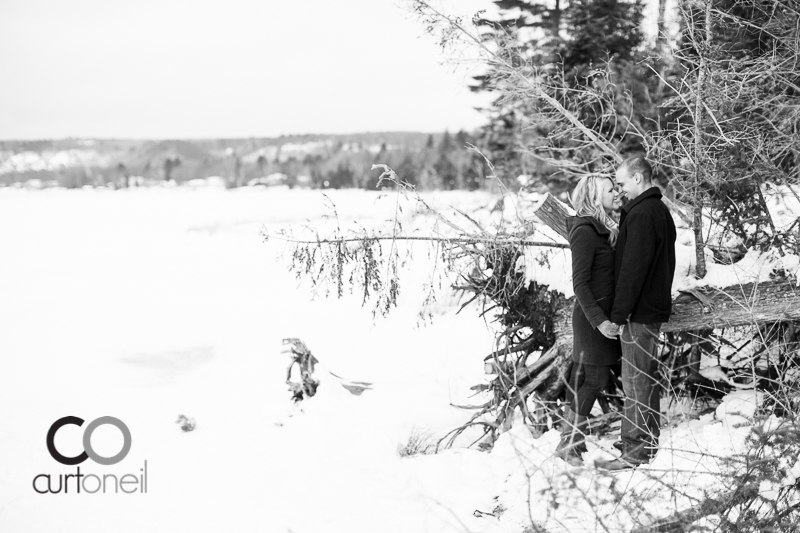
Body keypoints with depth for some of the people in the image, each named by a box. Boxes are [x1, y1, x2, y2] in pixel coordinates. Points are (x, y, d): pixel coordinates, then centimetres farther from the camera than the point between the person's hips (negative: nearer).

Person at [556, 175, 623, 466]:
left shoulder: (602, 229, 13)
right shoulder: (585, 231, -15)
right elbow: (580, 283, -18)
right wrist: (599, 320, -22)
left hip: (603, 313, 9)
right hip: (593, 315, -9)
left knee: (582, 378, 10)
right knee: (596, 379, -6)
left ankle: (570, 441, 16)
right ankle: (569, 443, 1)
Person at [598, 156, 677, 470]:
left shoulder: (641, 214, -19)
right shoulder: (660, 210, 13)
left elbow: (632, 270, -23)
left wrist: (618, 314, -19)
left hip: (640, 313, -10)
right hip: (656, 308, 10)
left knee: (635, 381, -4)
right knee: (648, 376, 17)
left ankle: (636, 450, 2)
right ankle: (649, 441, 27)